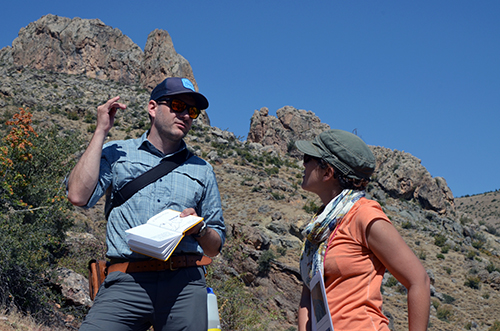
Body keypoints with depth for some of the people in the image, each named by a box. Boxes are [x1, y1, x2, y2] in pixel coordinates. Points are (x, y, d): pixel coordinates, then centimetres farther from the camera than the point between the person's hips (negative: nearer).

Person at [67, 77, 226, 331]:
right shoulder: (116, 153, 16)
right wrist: (101, 131, 5)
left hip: (184, 284, 2)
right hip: (126, 282, -2)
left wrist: (199, 228, -2)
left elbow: (215, 247, 21)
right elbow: (79, 195, -4)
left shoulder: (201, 170, 21)